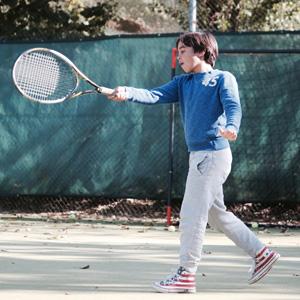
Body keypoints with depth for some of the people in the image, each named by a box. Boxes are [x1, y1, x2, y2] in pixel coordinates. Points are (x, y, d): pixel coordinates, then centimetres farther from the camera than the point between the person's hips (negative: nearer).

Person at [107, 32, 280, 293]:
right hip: (199, 155, 8)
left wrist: (230, 128, -39)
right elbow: (155, 96, 2)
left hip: (213, 153, -8)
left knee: (192, 214, -7)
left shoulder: (223, 78, -3)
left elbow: (233, 107, -17)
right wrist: (127, 93, -16)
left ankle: (186, 275, -1)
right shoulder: (183, 83, 16)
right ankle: (261, 253, 24)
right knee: (216, 215, 14)